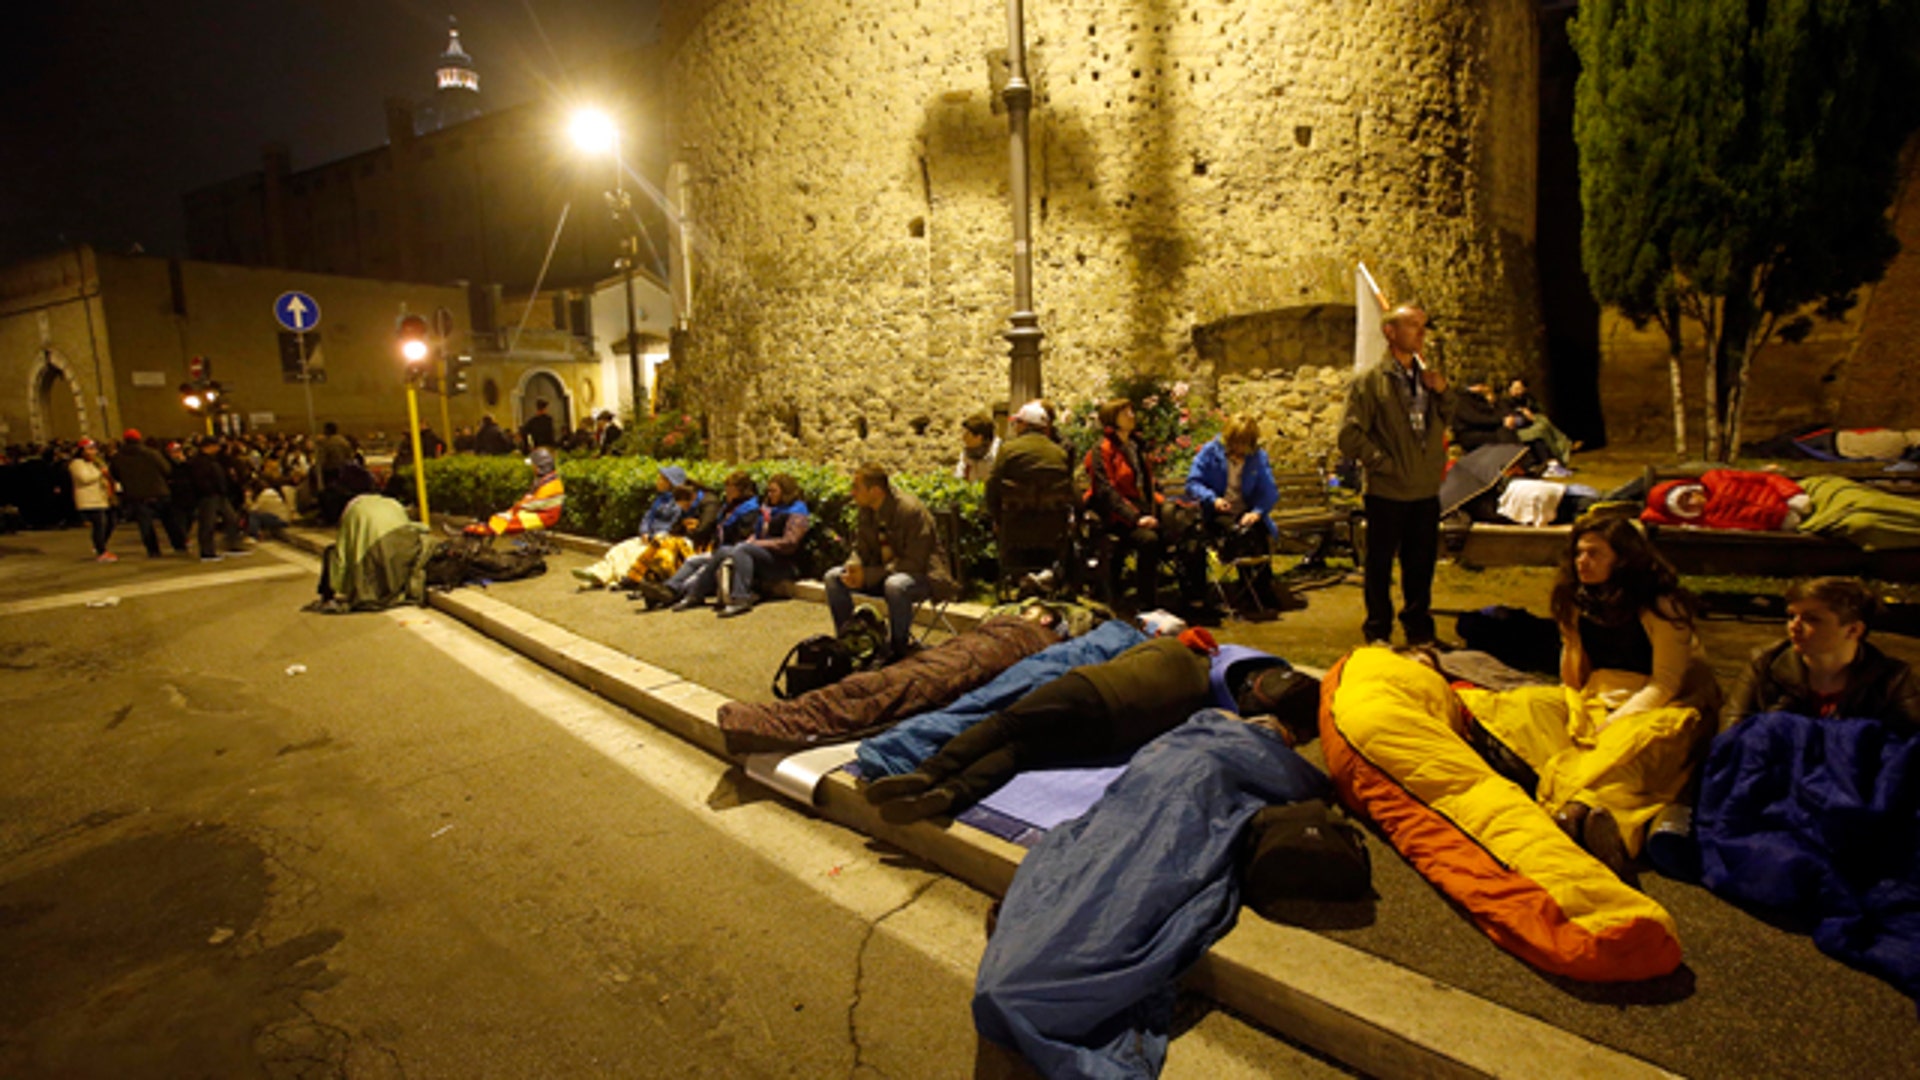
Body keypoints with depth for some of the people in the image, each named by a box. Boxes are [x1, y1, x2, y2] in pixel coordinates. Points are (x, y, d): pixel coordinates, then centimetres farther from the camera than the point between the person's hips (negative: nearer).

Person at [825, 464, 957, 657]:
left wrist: (868, 576, -28)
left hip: (922, 575, -7)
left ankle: (900, 650, -19)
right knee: (833, 577, -7)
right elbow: (860, 550, 7)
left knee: (895, 585, -40)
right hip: (884, 573, 7)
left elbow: (914, 563, -25)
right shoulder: (865, 511, -2)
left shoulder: (911, 510, -24)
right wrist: (852, 566, -19)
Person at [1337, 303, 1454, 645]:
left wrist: (1442, 393, 3)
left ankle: (1419, 630, 30)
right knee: (1380, 566, 5)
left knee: (1421, 566, 15)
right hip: (1387, 493, -5)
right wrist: (1384, 463, -14)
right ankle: (1378, 633, 19)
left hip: (1427, 491, 6)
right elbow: (1350, 435, -13)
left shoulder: (1427, 377, 13)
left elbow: (1444, 422, 21)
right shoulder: (1370, 381, -7)